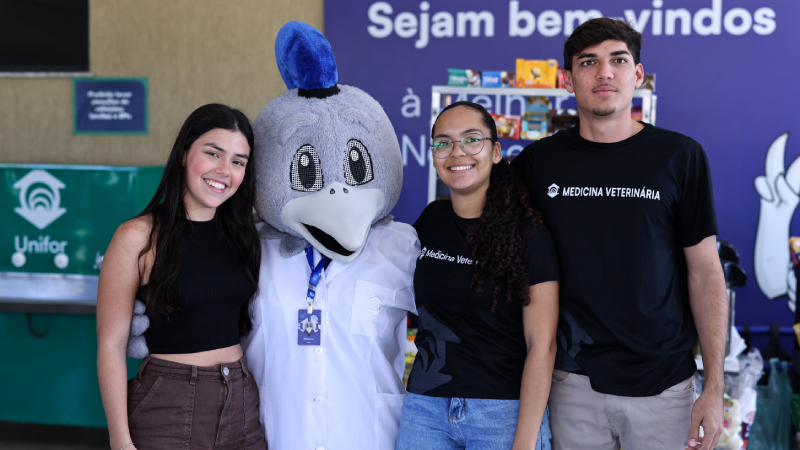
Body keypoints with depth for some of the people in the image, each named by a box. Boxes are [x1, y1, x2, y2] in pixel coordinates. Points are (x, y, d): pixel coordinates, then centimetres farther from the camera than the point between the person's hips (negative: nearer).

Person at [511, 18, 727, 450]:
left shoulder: (679, 156, -2)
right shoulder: (537, 162, 2)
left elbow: (705, 272, -1)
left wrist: (714, 386, -6)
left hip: (663, 382, -1)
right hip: (573, 380, 1)